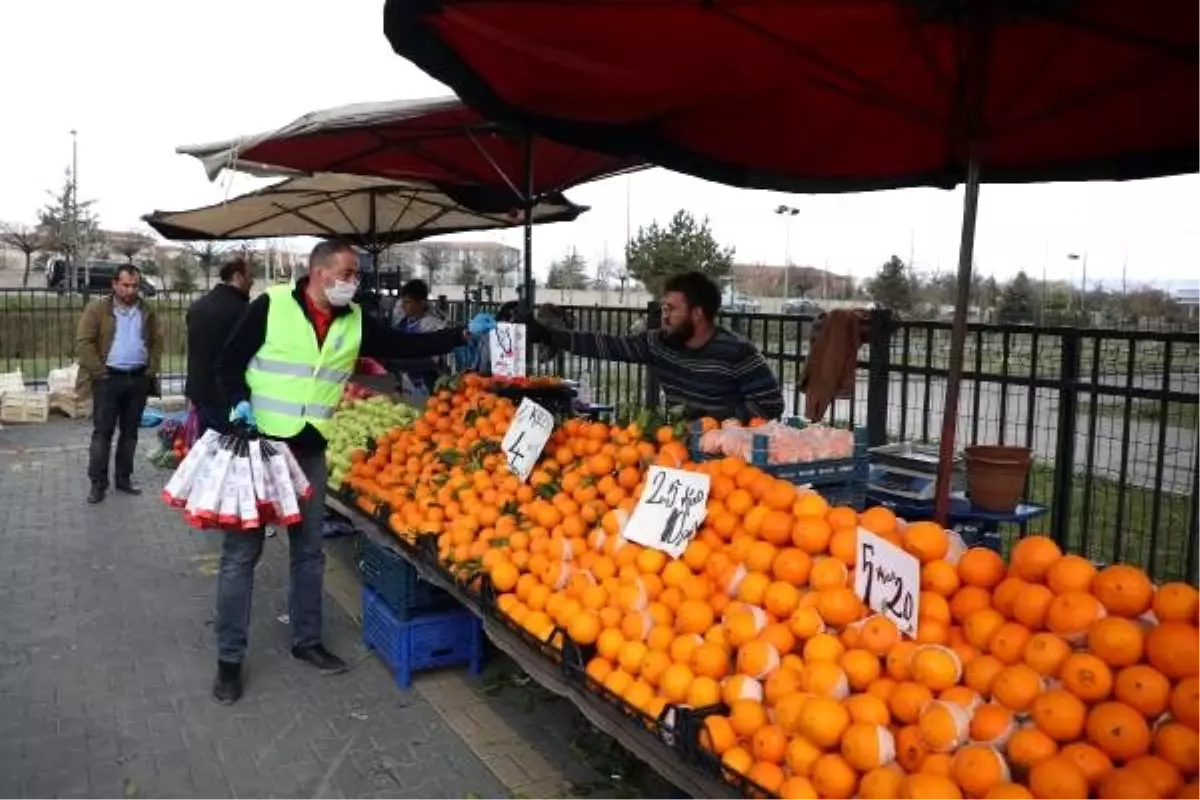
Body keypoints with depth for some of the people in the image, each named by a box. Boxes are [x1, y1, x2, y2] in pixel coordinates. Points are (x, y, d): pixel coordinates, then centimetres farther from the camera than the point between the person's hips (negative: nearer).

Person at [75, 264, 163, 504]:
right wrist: (99, 371, -12)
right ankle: (98, 483, 5)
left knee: (130, 432, 10)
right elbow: (83, 342, -8)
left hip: (139, 379, 4)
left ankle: (124, 478, 19)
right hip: (109, 379, -3)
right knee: (102, 432, -1)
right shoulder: (97, 308, -4)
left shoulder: (147, 311, 8)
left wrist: (152, 369, 2)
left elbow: (157, 342, 13)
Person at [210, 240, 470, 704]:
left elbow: (405, 347, 3)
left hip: (310, 451, 5)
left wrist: (461, 335, -6)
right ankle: (229, 657, 13)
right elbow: (229, 361, -4)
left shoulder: (355, 321, 4)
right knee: (241, 552, 1)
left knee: (309, 550, 13)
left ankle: (307, 641, 29)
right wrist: (240, 402, -19)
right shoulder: (271, 305, -9)